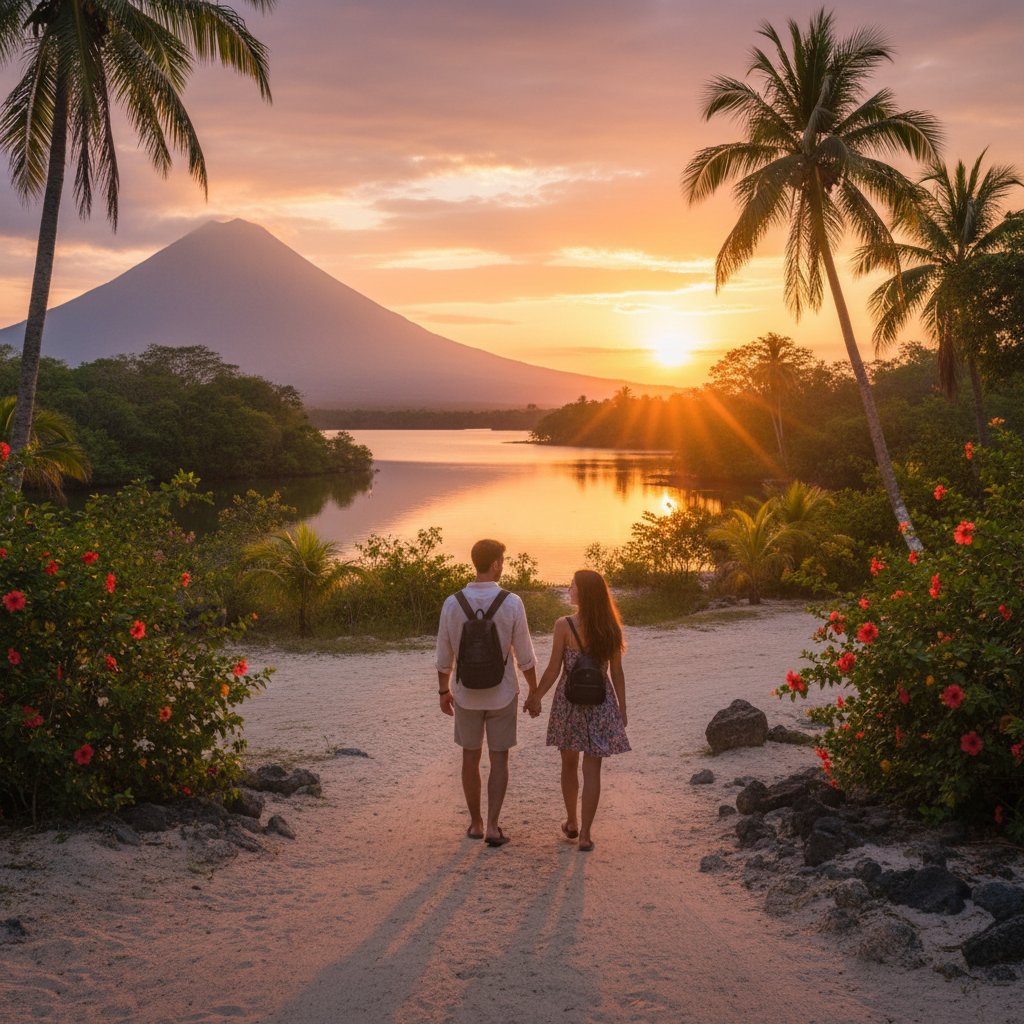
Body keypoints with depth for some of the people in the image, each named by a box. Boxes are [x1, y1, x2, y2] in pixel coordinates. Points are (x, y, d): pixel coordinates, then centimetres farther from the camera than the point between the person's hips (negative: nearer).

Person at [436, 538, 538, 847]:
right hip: (502, 695, -1)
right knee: (499, 760, 11)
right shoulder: (512, 604, -16)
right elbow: (525, 656, -10)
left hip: (466, 694, 2)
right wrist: (534, 692, 5)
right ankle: (492, 827, 4)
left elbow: (444, 656, -2)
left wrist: (444, 691, 13)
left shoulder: (452, 604, -11)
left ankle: (475, 823, 27)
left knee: (471, 756, 17)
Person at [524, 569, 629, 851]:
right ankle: (585, 834, 5)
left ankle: (572, 823, 31)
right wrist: (621, 709, 9)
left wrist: (535, 698, 5)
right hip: (601, 701, 1)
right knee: (592, 770, 6)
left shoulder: (564, 626, -14)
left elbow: (553, 670, -9)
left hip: (570, 700, -1)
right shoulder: (611, 628, -5)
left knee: (569, 764, 18)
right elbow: (617, 673, -1)